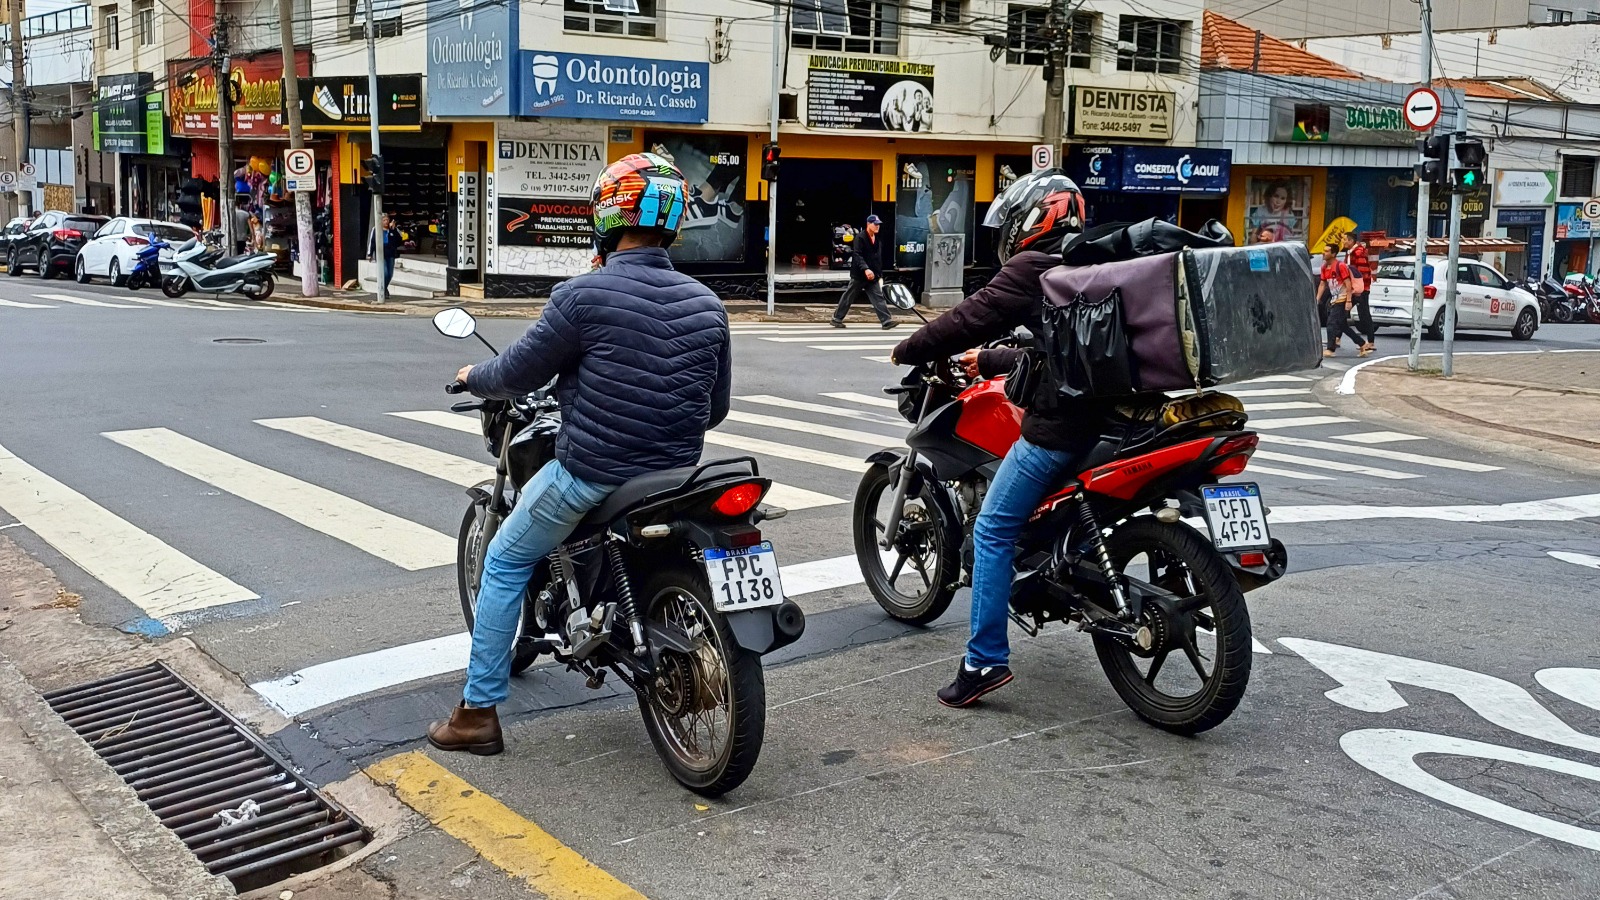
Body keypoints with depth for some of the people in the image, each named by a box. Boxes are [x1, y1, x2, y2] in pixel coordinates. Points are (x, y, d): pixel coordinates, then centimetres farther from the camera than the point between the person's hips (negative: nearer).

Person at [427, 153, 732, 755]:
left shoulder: (584, 296, -15)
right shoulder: (707, 306, 1)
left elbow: (518, 374, -6)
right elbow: (716, 409, 10)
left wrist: (474, 377, 16)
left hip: (590, 472, -5)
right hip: (675, 476, 5)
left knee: (504, 564, 14)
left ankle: (479, 711, 16)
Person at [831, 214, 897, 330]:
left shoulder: (878, 241, 12)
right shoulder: (860, 238, -12)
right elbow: (857, 255, -22)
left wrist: (880, 275, 17)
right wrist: (865, 269, -34)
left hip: (873, 276, 7)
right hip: (859, 275, -7)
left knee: (878, 297, -3)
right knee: (848, 298, 4)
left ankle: (886, 321, -9)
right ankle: (836, 319, 15)